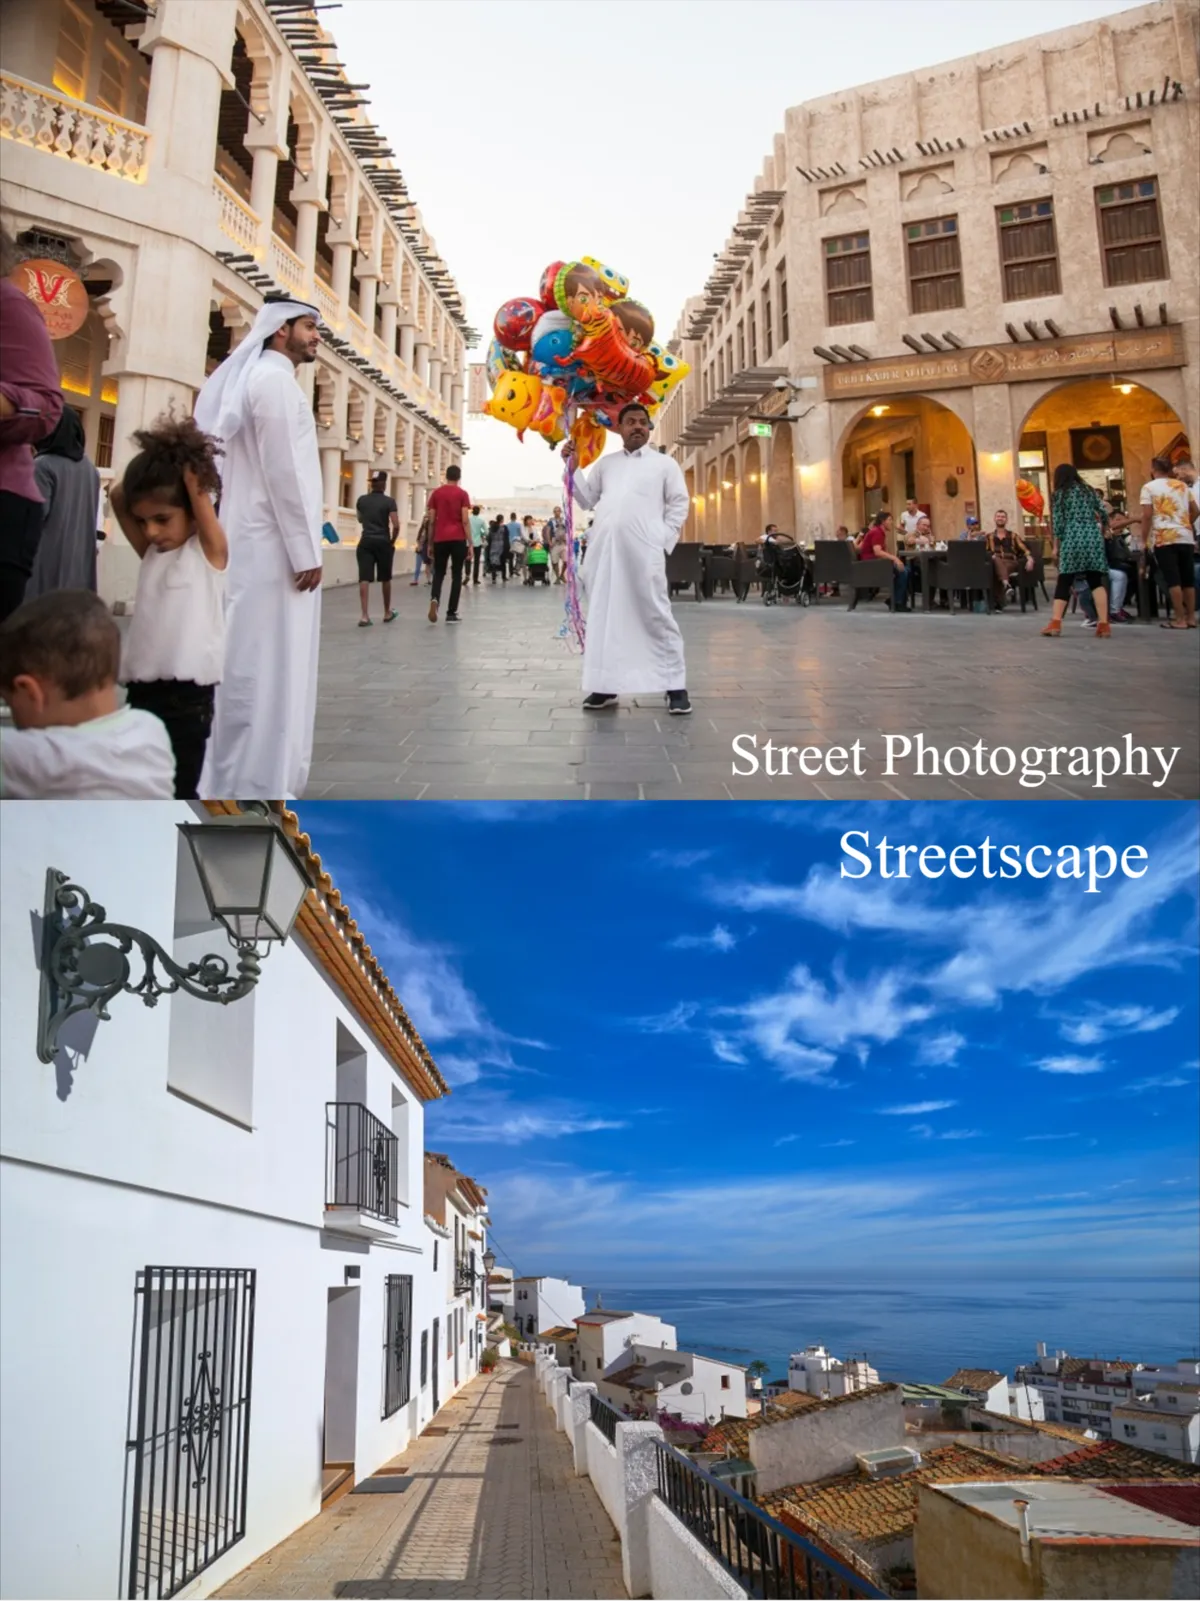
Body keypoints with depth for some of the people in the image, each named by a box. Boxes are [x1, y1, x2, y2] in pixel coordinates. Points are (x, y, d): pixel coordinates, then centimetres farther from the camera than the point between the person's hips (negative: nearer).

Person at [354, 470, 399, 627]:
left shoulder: (361, 500, 7)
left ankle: (365, 616, -17)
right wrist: (392, 541, 2)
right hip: (383, 542, -2)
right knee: (385, 579, 14)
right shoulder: (389, 501, -5)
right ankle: (387, 613, 27)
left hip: (366, 542, 2)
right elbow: (396, 526, -13)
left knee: (364, 578, -6)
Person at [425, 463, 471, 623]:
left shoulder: (436, 493, 7)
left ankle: (434, 599, -18)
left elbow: (431, 520, 7)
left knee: (438, 573, 12)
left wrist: (430, 542, 14)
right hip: (458, 539, -2)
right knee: (456, 575, 6)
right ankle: (451, 613, 4)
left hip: (440, 539, 2)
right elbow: (465, 520, -7)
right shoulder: (462, 494, -1)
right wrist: (470, 543, -4)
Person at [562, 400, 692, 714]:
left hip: (643, 551, -4)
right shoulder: (605, 463, 22)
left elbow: (679, 504, 8)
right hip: (603, 551, 4)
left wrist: (664, 541, -2)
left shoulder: (665, 463, 13)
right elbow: (587, 500, 22)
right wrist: (572, 469, 11)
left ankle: (675, 686, -5)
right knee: (603, 616, 5)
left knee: (656, 615, -8)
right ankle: (605, 685, 12)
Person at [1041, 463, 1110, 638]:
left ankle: (1055, 624, -4)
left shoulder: (1058, 494, 7)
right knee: (1096, 581, 2)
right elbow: (1104, 516, 14)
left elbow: (1057, 523, 1)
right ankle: (1104, 624, -7)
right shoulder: (1089, 491, 16)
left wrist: (1056, 546, 7)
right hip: (1093, 538, 3)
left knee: (1064, 582, 3)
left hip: (1072, 540, -3)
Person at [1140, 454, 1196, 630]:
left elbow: (1147, 516, -7)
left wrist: (1144, 539, 0)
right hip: (1186, 537, 5)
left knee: (1172, 579, -6)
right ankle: (1191, 617, 10)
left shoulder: (1149, 487, 0)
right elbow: (1194, 511, 21)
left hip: (1163, 538, -4)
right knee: (1188, 578, 9)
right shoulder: (1183, 486, 15)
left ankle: (1180, 619, -9)